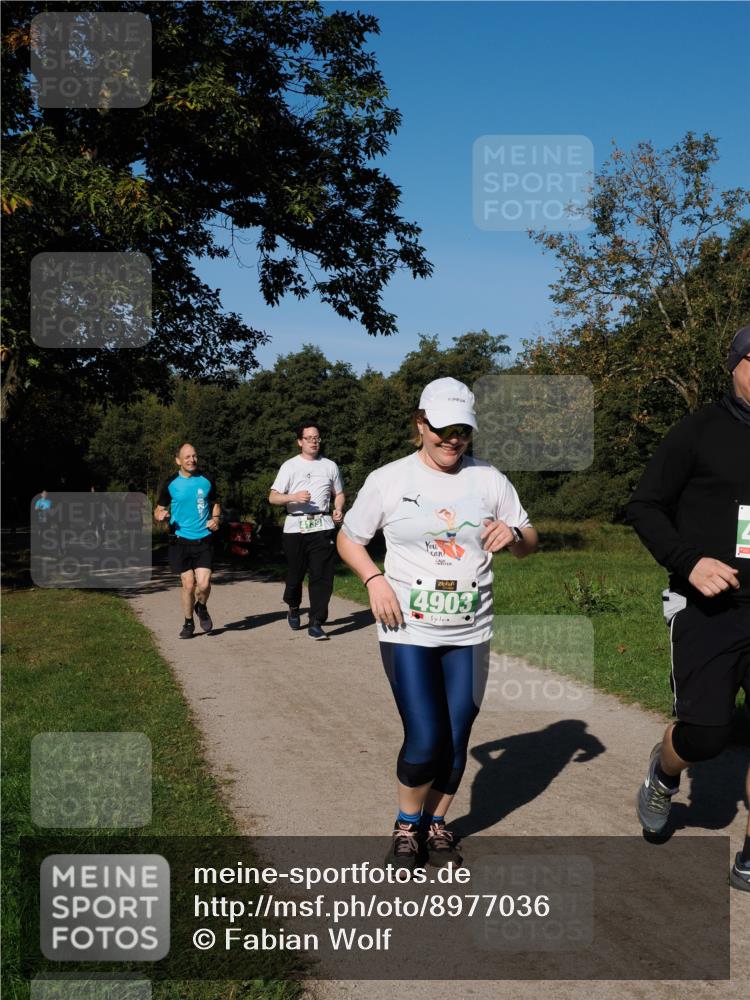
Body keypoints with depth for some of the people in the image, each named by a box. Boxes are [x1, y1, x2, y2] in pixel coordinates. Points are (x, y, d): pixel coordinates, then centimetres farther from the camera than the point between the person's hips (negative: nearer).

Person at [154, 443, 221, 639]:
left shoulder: (206, 481, 5)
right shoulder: (171, 484, 1)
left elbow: (216, 504, 18)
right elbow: (159, 509, 8)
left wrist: (215, 518, -2)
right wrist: (160, 515, -15)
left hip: (204, 540, 1)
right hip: (180, 540, 0)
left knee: (204, 583, -10)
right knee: (188, 584, -1)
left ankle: (201, 608, 24)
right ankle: (188, 623, 20)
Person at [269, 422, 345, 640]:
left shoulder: (330, 466, 14)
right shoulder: (290, 466, 6)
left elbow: (339, 494, 23)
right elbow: (273, 497, 1)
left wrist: (339, 510, 1)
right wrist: (294, 497, -17)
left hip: (322, 526, 1)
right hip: (295, 527, -1)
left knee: (322, 576, -7)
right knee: (295, 573, 7)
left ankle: (315, 623, -3)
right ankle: (293, 608, 36)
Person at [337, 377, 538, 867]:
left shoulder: (489, 479, 2)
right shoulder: (389, 480, -3)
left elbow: (529, 542, 9)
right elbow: (349, 538, 6)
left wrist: (514, 535, -15)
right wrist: (374, 579, -11)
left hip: (470, 635, 3)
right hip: (408, 631, -2)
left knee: (456, 741, 8)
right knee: (425, 740, -8)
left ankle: (436, 824, 32)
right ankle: (407, 824, 20)